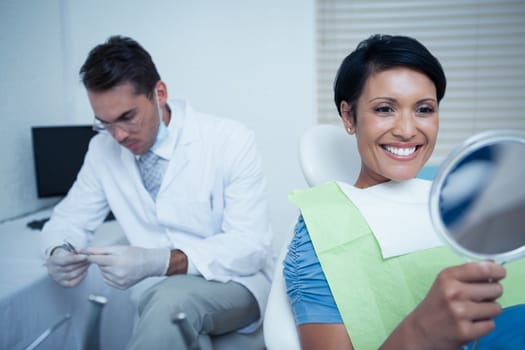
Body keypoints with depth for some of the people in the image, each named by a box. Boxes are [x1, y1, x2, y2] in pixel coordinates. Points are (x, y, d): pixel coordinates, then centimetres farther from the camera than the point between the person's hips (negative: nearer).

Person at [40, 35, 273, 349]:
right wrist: (60, 253, -14)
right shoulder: (104, 149, 0)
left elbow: (251, 246, -17)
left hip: (235, 285, -2)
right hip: (160, 292, 3)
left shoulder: (231, 141, -13)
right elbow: (69, 219, 11)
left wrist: (159, 262, -31)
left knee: (173, 296, -35)